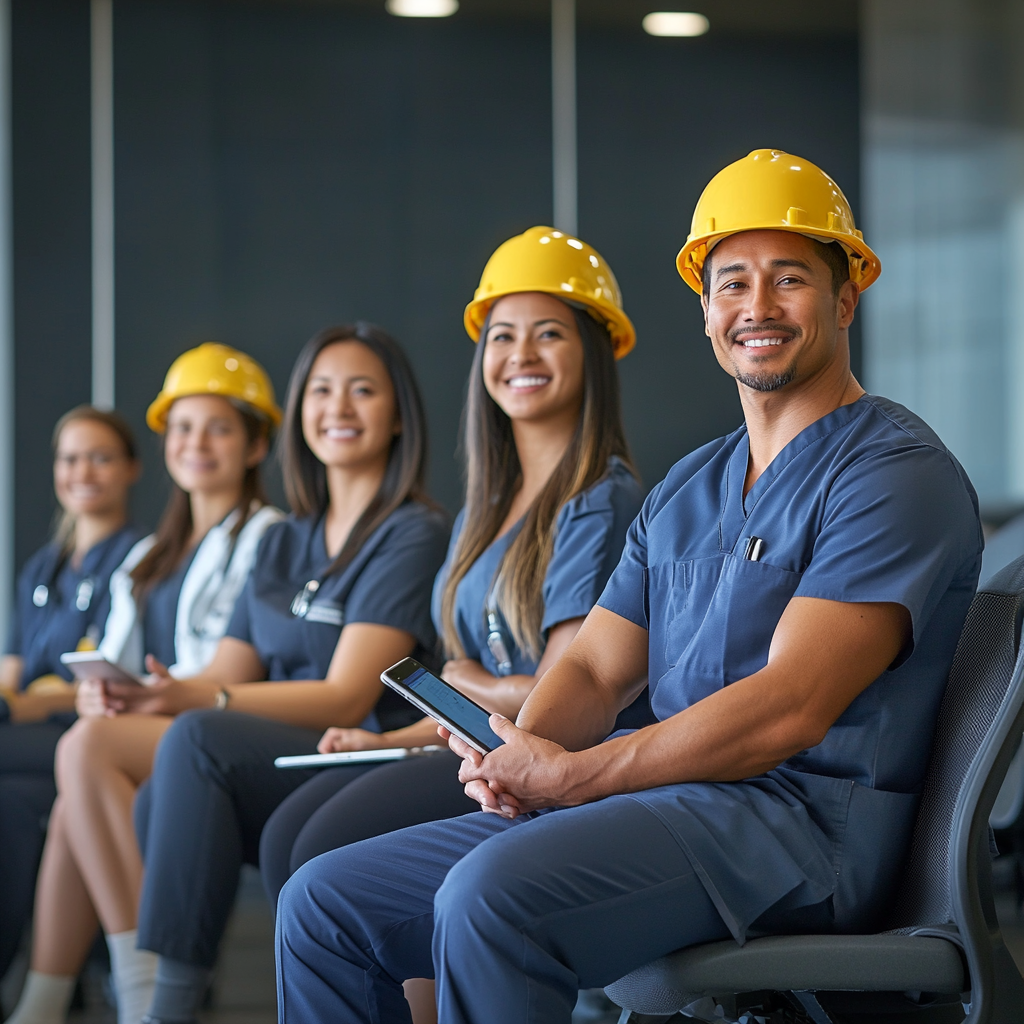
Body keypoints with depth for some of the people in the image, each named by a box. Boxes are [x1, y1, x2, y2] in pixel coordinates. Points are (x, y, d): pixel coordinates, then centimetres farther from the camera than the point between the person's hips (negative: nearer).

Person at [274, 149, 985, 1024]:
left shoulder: (897, 473, -7)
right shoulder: (685, 491, 22)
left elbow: (788, 708, -18)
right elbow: (594, 668, 17)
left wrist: (568, 775, -16)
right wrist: (515, 756, -7)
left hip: (800, 820, -8)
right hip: (668, 807, 9)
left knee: (488, 895, -34)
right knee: (325, 901, 0)